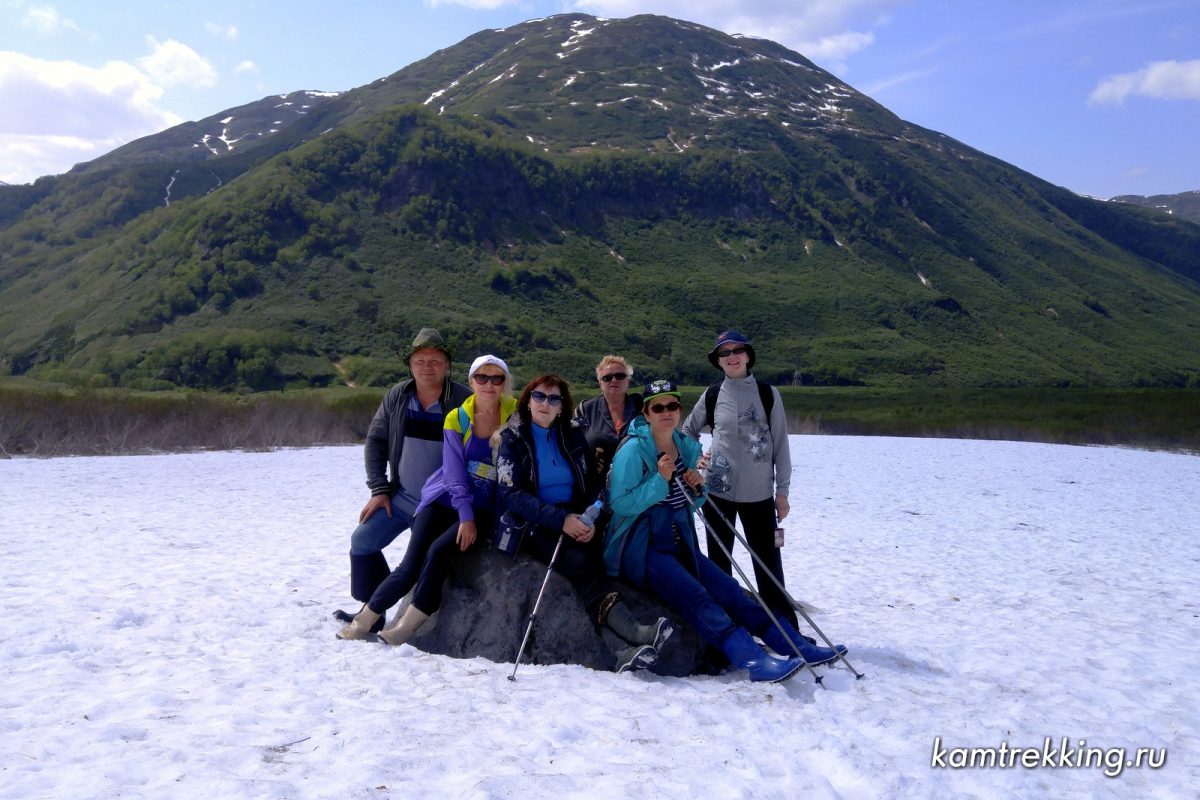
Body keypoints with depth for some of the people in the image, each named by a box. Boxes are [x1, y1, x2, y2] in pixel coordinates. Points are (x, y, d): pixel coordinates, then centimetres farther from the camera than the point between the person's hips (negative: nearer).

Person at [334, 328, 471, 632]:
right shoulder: (397, 396, -2)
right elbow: (375, 441, 6)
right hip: (400, 498, 5)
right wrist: (379, 490, -1)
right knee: (363, 540, 4)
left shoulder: (464, 401, -14)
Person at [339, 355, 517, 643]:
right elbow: (454, 472, -5)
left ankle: (410, 621, -11)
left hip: (485, 508, -1)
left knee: (439, 550, -25)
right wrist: (465, 515, -17)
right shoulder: (457, 419, 1)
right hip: (445, 498, 1)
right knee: (411, 565, -11)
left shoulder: (516, 415, -2)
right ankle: (366, 617, 8)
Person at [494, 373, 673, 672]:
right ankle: (632, 631, -46)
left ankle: (621, 647, -44)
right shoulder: (512, 440, 1)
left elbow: (594, 484, 12)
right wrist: (561, 519, -23)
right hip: (532, 526, -3)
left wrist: (589, 519, -10)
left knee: (593, 565, -27)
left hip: (576, 522, 4)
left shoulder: (573, 437, 12)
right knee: (580, 563, -30)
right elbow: (513, 495, -10)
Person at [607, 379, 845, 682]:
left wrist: (697, 488, -4)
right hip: (641, 548, -7)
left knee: (729, 589, -7)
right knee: (696, 597, -25)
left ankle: (793, 644, -9)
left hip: (680, 544, 7)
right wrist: (659, 481, -26)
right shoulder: (633, 450, -12)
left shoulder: (688, 446, 8)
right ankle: (751, 657, -38)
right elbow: (620, 504, -19)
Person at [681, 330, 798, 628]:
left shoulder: (768, 394, -1)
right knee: (719, 559, 9)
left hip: (759, 493, -1)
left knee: (768, 561, 1)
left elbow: (780, 444, 1)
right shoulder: (711, 395, 3)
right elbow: (688, 430, 19)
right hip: (718, 491, 2)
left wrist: (782, 491, 0)